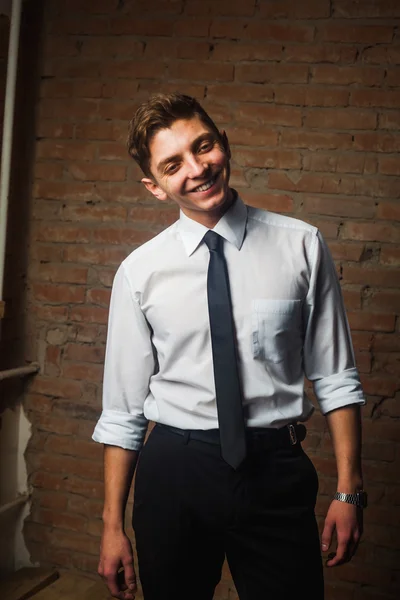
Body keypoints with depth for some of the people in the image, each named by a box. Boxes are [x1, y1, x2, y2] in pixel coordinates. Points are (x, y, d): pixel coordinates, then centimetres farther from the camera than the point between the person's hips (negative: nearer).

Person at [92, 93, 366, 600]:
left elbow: (335, 379, -1)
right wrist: (112, 526, 2)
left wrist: (348, 491, -5)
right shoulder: (140, 271, -3)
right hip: (173, 469, 1)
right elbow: (122, 410, 1)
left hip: (275, 470, 0)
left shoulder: (301, 246, -4)